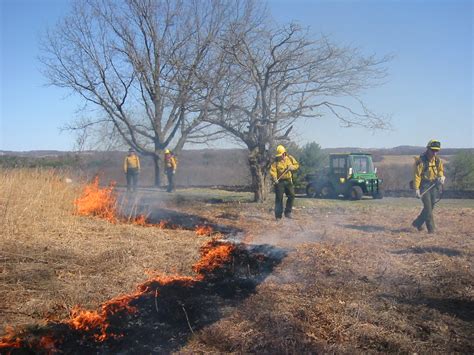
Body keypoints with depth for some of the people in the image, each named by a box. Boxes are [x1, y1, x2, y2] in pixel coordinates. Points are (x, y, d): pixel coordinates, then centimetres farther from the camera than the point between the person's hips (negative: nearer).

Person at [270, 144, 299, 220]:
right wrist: (274, 179, -32)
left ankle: (288, 212, 17)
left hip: (288, 181, 3)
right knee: (279, 198, -2)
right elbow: (272, 170, -16)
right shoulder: (276, 161, -7)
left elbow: (297, 165, 10)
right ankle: (278, 216, 4)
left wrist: (292, 167, -13)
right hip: (279, 182, -3)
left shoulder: (290, 158, 4)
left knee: (291, 196, 2)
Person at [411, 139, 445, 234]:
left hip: (433, 186, 7)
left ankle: (417, 223, 26)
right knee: (428, 206, -11)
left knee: (431, 207, 11)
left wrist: (441, 177, -4)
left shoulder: (438, 160, 4)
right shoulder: (421, 160, -15)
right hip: (424, 186, -7)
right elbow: (417, 175, -16)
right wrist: (416, 189, -20)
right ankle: (431, 228, -5)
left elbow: (441, 170, 20)